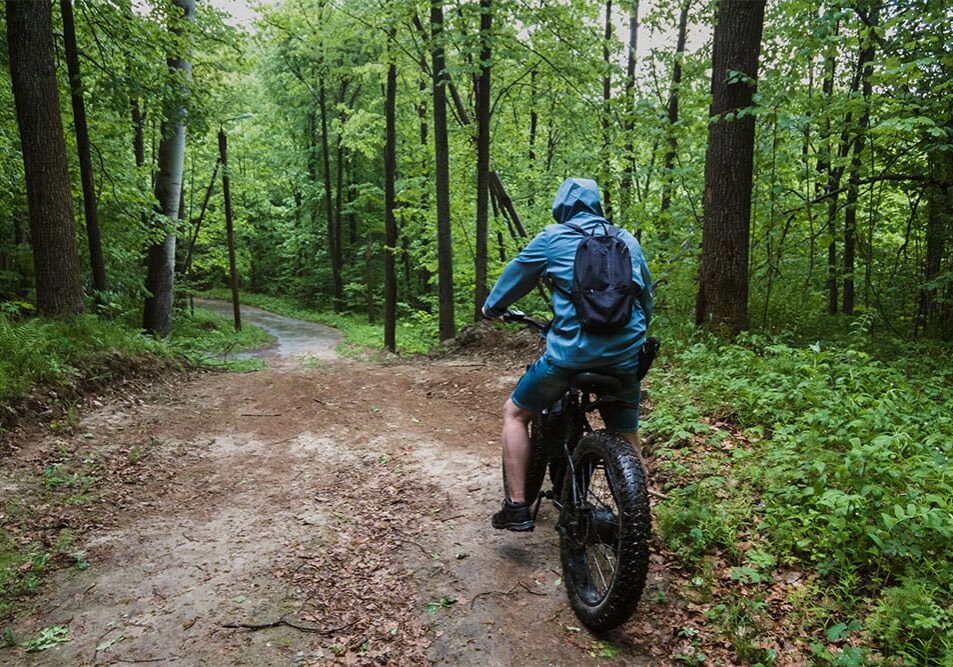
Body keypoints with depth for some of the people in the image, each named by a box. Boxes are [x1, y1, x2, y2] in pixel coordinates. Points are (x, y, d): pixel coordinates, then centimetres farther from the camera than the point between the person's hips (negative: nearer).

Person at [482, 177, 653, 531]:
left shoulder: (553, 237, 5)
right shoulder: (628, 240, 16)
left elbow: (514, 276, 15)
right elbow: (647, 296, 23)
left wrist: (491, 307, 33)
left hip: (570, 352, -4)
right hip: (624, 356, 4)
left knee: (515, 413, 15)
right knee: (628, 439, 20)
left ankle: (516, 508, 11)